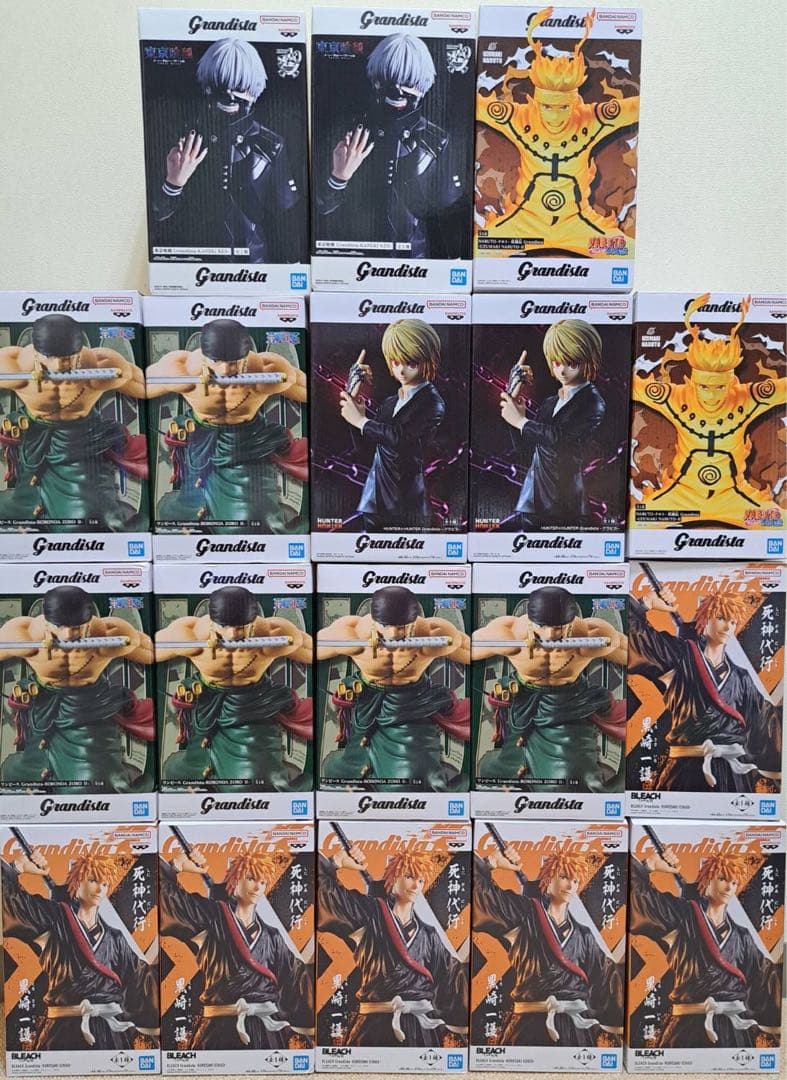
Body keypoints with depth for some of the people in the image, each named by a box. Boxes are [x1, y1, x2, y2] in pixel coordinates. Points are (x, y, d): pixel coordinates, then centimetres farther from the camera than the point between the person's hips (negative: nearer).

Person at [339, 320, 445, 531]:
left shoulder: (432, 404, -8)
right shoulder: (389, 403, 14)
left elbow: (399, 436, -21)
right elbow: (362, 446, 15)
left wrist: (361, 420, -7)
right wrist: (356, 413, 0)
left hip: (407, 503, -6)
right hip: (375, 499, 6)